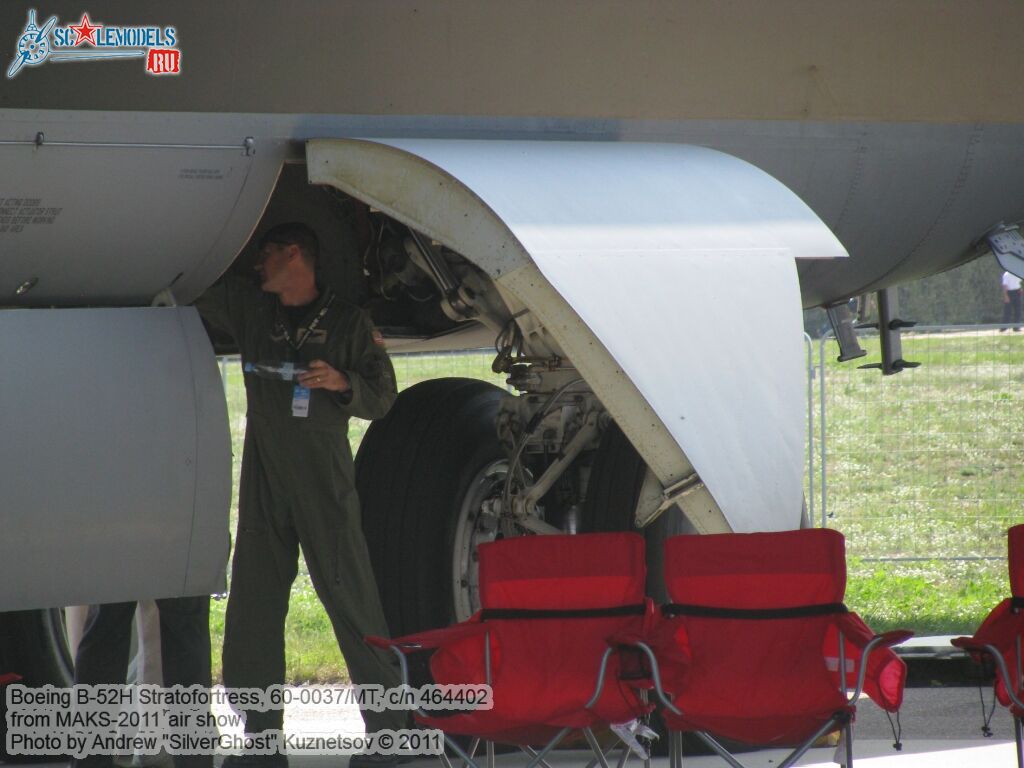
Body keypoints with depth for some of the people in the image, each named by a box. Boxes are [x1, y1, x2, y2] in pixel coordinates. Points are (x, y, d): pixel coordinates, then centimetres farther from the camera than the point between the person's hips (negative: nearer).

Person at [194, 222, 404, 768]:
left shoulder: (347, 322, 3)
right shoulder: (247, 308, 12)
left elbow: (383, 396, 3)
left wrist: (341, 382, -14)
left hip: (325, 482, -5)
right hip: (263, 482, 5)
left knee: (352, 601, -8)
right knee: (254, 607, 3)